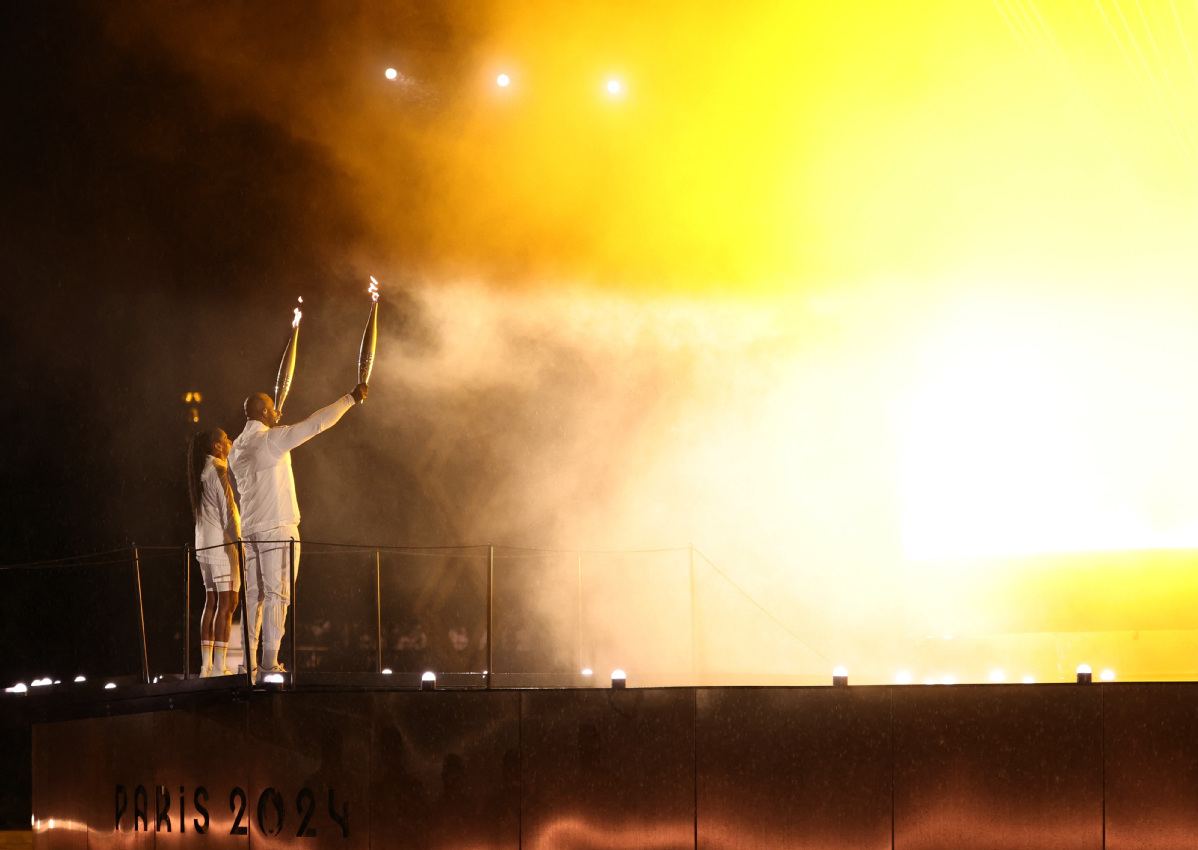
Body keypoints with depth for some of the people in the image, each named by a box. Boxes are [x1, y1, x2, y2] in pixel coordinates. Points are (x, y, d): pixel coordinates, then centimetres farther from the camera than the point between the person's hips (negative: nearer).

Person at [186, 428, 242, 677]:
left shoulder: (201, 472, 15)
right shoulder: (219, 471, -11)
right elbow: (227, 509, -15)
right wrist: (238, 540, -13)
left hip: (204, 545, 9)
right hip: (222, 542, -9)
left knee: (211, 602, 10)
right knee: (227, 603, -9)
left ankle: (206, 665, 8)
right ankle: (219, 666, -14)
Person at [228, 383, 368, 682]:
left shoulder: (237, 448, 13)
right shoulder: (271, 440, -9)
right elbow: (315, 424, -12)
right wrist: (350, 399, -3)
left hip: (249, 530, 7)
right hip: (277, 528, -7)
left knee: (253, 596, 8)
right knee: (276, 594, -8)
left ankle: (248, 664, 5)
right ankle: (269, 664, -13)